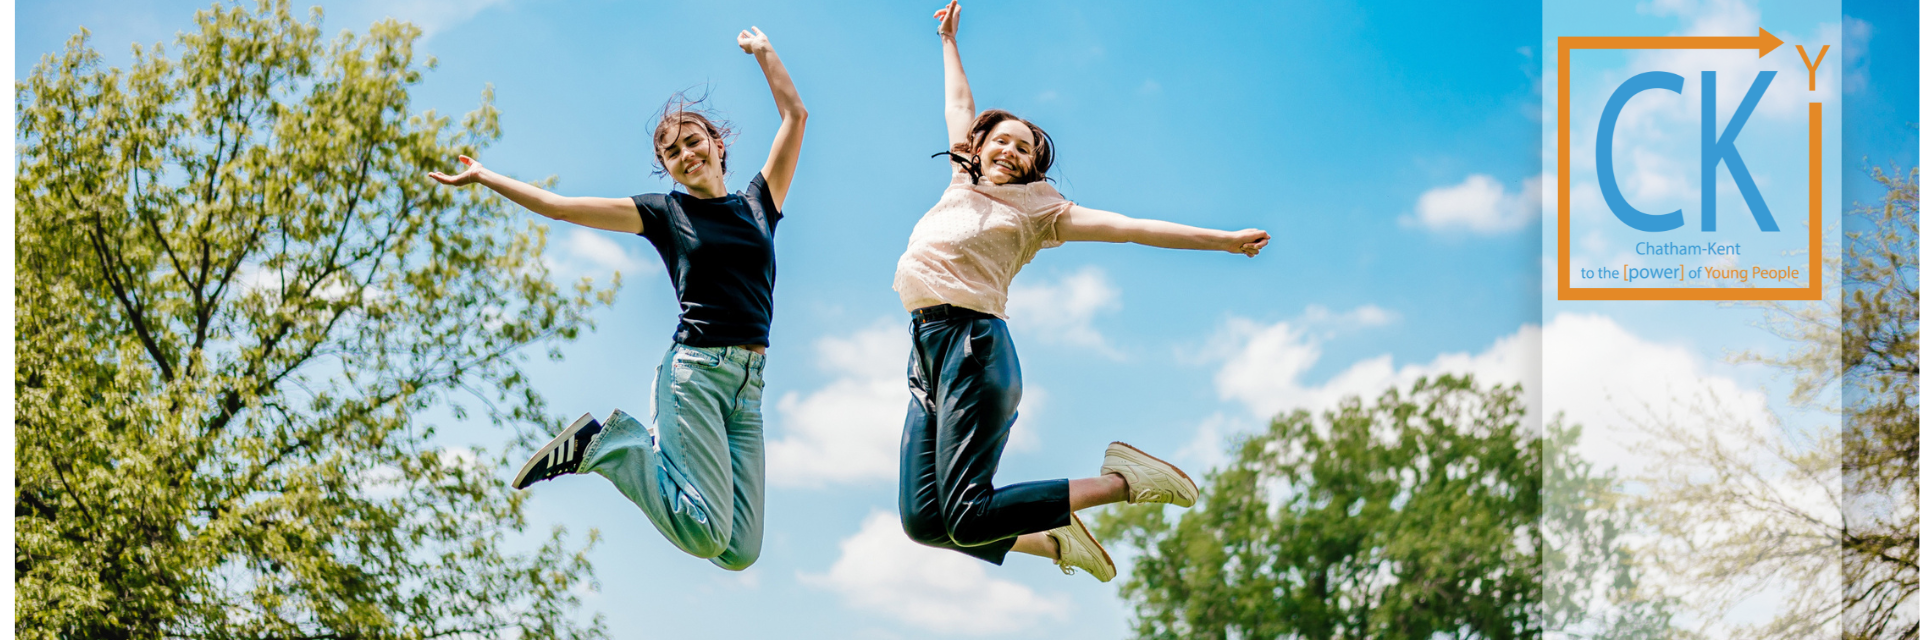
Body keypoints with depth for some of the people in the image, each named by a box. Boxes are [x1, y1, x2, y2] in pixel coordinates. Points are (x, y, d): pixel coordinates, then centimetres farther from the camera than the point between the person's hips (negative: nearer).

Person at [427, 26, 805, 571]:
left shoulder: (758, 202, 16)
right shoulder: (665, 214, 8)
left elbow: (795, 115, 19)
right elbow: (559, 206, 11)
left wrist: (763, 52, 22)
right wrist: (483, 177, 12)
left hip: (748, 387, 4)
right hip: (695, 370, -4)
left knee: (740, 553, -7)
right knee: (706, 534, -19)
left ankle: (656, 448, 15)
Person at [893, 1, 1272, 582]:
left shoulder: (1038, 208, 11)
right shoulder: (963, 184, 26)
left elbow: (1127, 227, 7)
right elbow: (961, 111, 41)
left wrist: (1223, 240, 3)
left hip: (974, 342, -6)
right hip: (927, 352, 6)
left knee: (967, 515, -22)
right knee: (923, 519, -7)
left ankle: (1119, 481, -6)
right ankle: (1055, 541, 14)